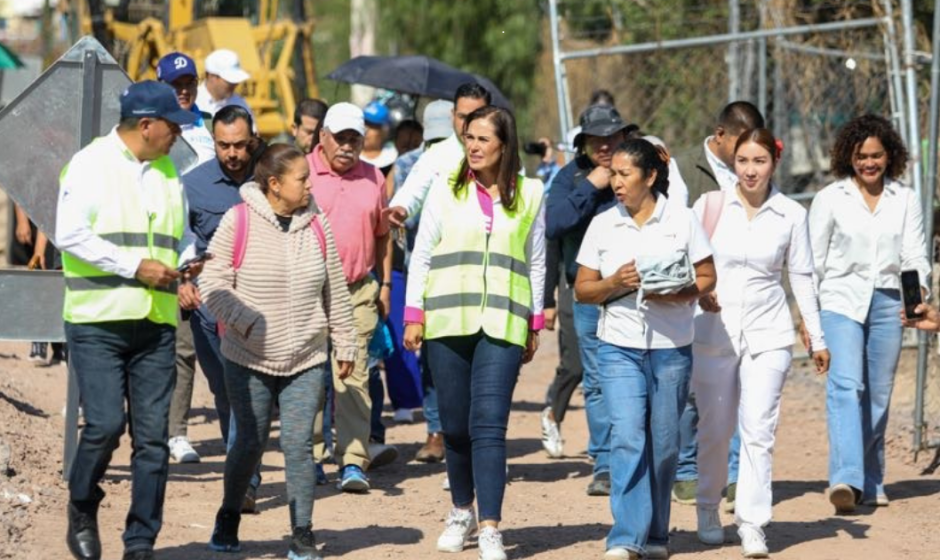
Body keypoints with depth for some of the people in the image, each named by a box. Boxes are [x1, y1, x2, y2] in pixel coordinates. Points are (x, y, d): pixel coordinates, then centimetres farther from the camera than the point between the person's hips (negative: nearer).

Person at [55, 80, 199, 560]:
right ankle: (82, 508, 14)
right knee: (105, 423, -14)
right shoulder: (91, 165, -4)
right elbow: (70, 235, -14)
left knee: (153, 434, 0)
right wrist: (135, 266, -16)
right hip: (98, 321, -6)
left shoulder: (168, 171, 17)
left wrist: (184, 273, 6)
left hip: (155, 323, 6)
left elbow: (182, 235, 27)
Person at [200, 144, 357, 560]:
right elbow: (213, 283, -8)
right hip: (249, 358, -2)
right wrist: (248, 323, -19)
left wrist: (344, 345, 15)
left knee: (299, 444, -4)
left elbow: (335, 292, 11)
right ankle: (228, 519, 27)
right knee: (250, 443, 4)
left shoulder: (317, 225, 3)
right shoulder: (238, 222, -8)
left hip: (306, 360, 2)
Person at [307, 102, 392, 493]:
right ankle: (310, 457, 11)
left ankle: (353, 461, -9)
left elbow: (383, 236, 20)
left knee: (354, 375, -6)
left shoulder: (373, 179, 11)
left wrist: (385, 284, 15)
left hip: (358, 290, 2)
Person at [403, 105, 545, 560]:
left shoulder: (528, 194, 8)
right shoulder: (446, 189, 7)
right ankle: (461, 511, 26)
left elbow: (536, 263, 14)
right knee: (455, 425, 6)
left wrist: (534, 325, 12)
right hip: (447, 320, 1)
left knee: (489, 424, -12)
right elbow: (421, 254, 8)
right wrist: (414, 316, 2)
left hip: (502, 326, -1)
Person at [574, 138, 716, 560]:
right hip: (619, 347, 0)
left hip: (671, 347, 0)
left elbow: (707, 278, 4)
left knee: (663, 444, 7)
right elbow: (582, 290, 7)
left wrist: (678, 295, -16)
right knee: (626, 438, -14)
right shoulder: (603, 226, 5)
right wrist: (616, 284, -13)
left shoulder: (682, 220, 1)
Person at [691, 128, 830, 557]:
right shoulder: (710, 206, -1)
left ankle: (752, 524, -6)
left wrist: (817, 337, 8)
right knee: (715, 429, 7)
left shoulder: (791, 215, 2)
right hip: (714, 332, 0)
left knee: (759, 429, -8)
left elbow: (802, 277, 8)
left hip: (768, 335, 0)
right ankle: (708, 511, 27)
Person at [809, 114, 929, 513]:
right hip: (841, 303, -3)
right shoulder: (830, 200, 4)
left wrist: (919, 292, -14)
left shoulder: (906, 202, 10)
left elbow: (914, 256, 6)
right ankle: (846, 479, -32)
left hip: (887, 304, 3)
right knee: (846, 386, -20)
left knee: (878, 395, 6)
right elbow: (814, 260, 6)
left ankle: (871, 481, 20)